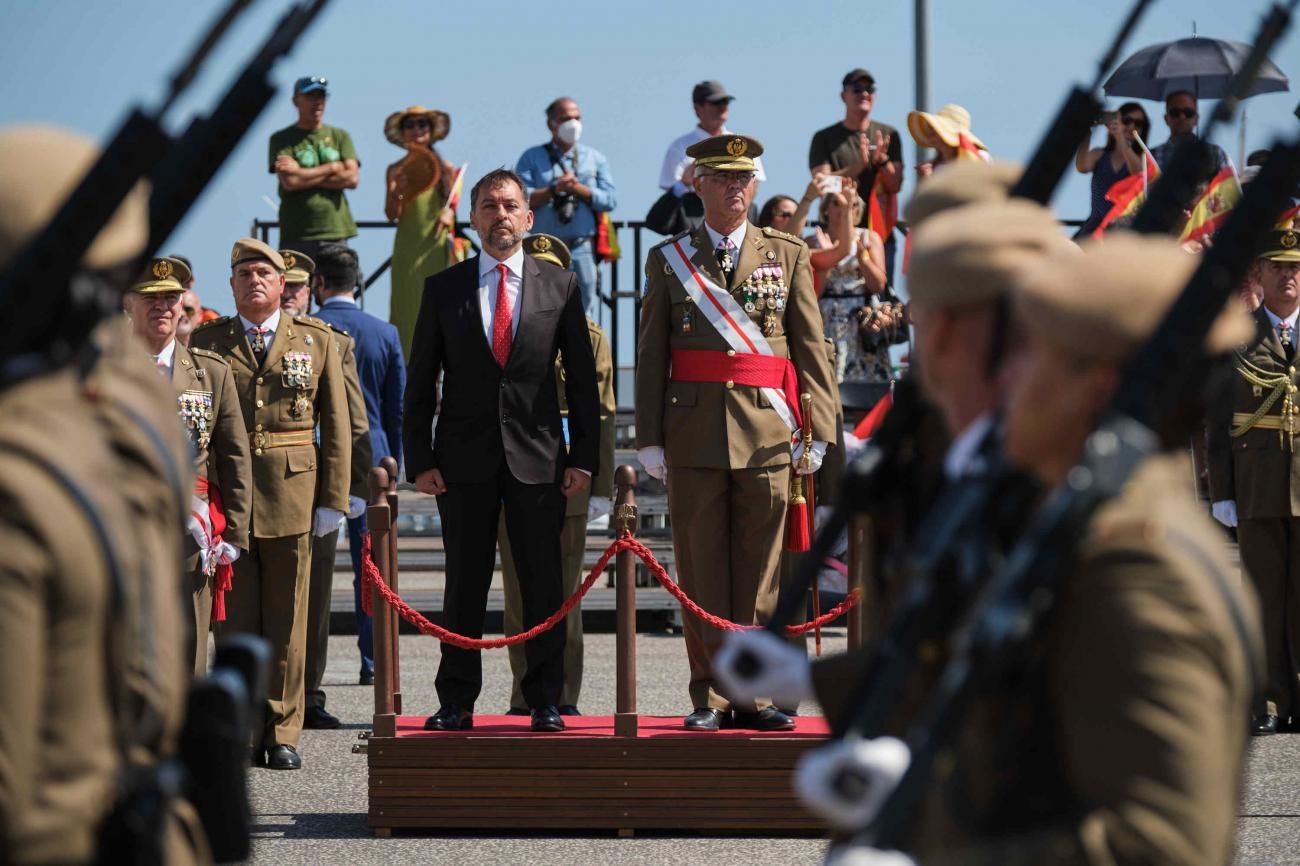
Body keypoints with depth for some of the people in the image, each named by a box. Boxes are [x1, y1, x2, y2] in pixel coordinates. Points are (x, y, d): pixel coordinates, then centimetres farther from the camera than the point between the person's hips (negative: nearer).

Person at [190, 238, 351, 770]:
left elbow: (336, 425, 7)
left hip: (293, 496, 0)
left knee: (287, 622, 3)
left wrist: (333, 500, 0)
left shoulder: (317, 341, 9)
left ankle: (282, 733, 9)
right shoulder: (206, 341, 7)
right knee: (236, 621, 2)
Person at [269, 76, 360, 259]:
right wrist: (332, 168, -2)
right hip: (297, 236, -3)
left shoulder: (340, 136, 14)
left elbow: (351, 178, 0)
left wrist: (303, 175, -6)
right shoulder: (281, 139, 5)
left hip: (337, 230, 3)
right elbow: (290, 182, -11)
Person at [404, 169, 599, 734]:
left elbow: (582, 380, 7)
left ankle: (545, 702, 7)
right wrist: (420, 459, -2)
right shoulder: (443, 289, 6)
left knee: (543, 583, 1)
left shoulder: (560, 286, 6)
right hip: (464, 459, 0)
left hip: (537, 455, 0)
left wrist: (583, 457, 0)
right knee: (464, 583, 3)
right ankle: (456, 703, 8)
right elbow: (421, 383, 6)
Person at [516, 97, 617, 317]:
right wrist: (553, 189, -14)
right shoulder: (532, 158, 9)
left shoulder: (595, 158, 14)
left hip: (582, 249, 1)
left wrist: (578, 188, -9)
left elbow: (610, 200, 2)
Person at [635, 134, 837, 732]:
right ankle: (711, 698, 6)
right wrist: (650, 439, 0)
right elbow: (651, 357, 7)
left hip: (767, 434, 0)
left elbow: (811, 350, 6)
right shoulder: (668, 261, 10)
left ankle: (755, 695, 7)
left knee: (760, 571, 2)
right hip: (694, 433, 0)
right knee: (701, 573, 1)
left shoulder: (788, 256, 10)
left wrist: (817, 432, -2)